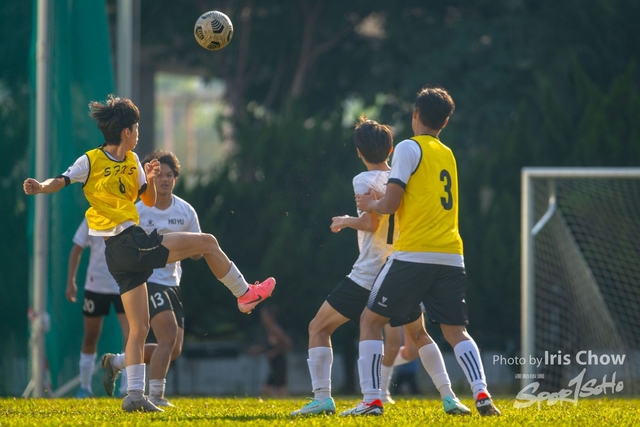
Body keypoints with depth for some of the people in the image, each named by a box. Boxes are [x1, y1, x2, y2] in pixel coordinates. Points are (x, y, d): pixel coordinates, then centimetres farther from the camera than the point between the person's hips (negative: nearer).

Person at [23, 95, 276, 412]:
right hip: (129, 243, -8)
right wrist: (41, 187, -36)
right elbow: (62, 181, -15)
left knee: (139, 327, 7)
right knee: (207, 242, -3)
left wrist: (150, 180, 1)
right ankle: (245, 294, 13)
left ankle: (134, 395, 7)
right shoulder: (92, 161, -6)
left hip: (122, 254, 8)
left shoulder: (132, 161, 16)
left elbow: (149, 201, 22)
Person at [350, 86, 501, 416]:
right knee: (456, 331, 8)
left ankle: (370, 399, -2)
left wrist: (370, 204, 13)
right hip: (451, 257, 6)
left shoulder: (410, 148, -3)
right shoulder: (448, 155, 19)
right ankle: (482, 394, -14)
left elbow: (389, 205, -7)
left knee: (370, 320, 6)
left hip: (414, 254, -6)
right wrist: (381, 199, 30)